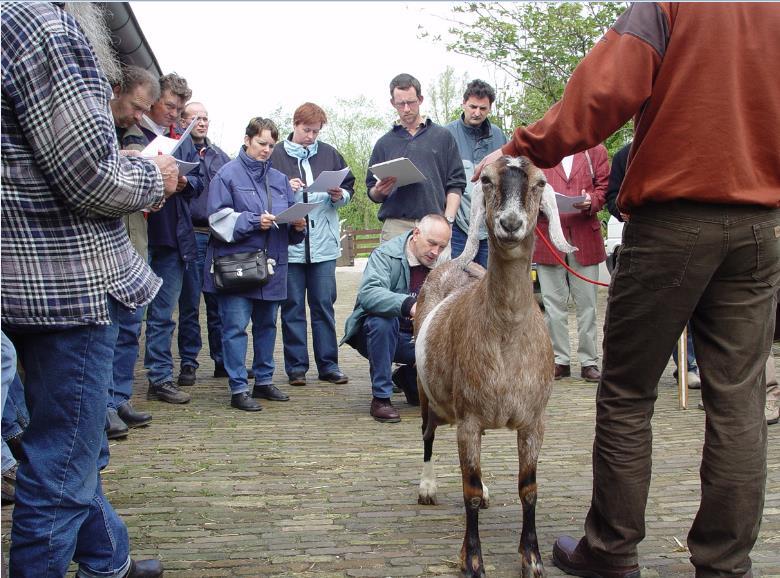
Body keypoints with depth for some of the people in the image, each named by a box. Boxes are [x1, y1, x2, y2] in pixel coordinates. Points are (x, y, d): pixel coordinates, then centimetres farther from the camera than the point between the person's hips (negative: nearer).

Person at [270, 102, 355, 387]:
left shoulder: (329, 154, 9)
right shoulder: (275, 156, 1)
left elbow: (349, 186, 16)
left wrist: (340, 196, -5)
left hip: (324, 243, 2)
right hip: (288, 243, -2)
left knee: (324, 305, 7)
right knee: (292, 307, 4)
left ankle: (328, 364, 14)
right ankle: (296, 366, 13)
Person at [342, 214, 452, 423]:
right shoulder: (386, 255, -16)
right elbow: (367, 294, -35)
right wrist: (408, 305, -50)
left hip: (417, 339, 5)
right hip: (380, 333, -5)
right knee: (382, 319, -38)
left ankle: (409, 377, 15)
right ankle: (381, 398, -23)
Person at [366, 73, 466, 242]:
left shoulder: (443, 136, 11)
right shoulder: (384, 143, 16)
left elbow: (455, 185, 7)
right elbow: (372, 192, 18)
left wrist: (448, 220, -5)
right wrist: (379, 192, -5)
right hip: (395, 226, 1)